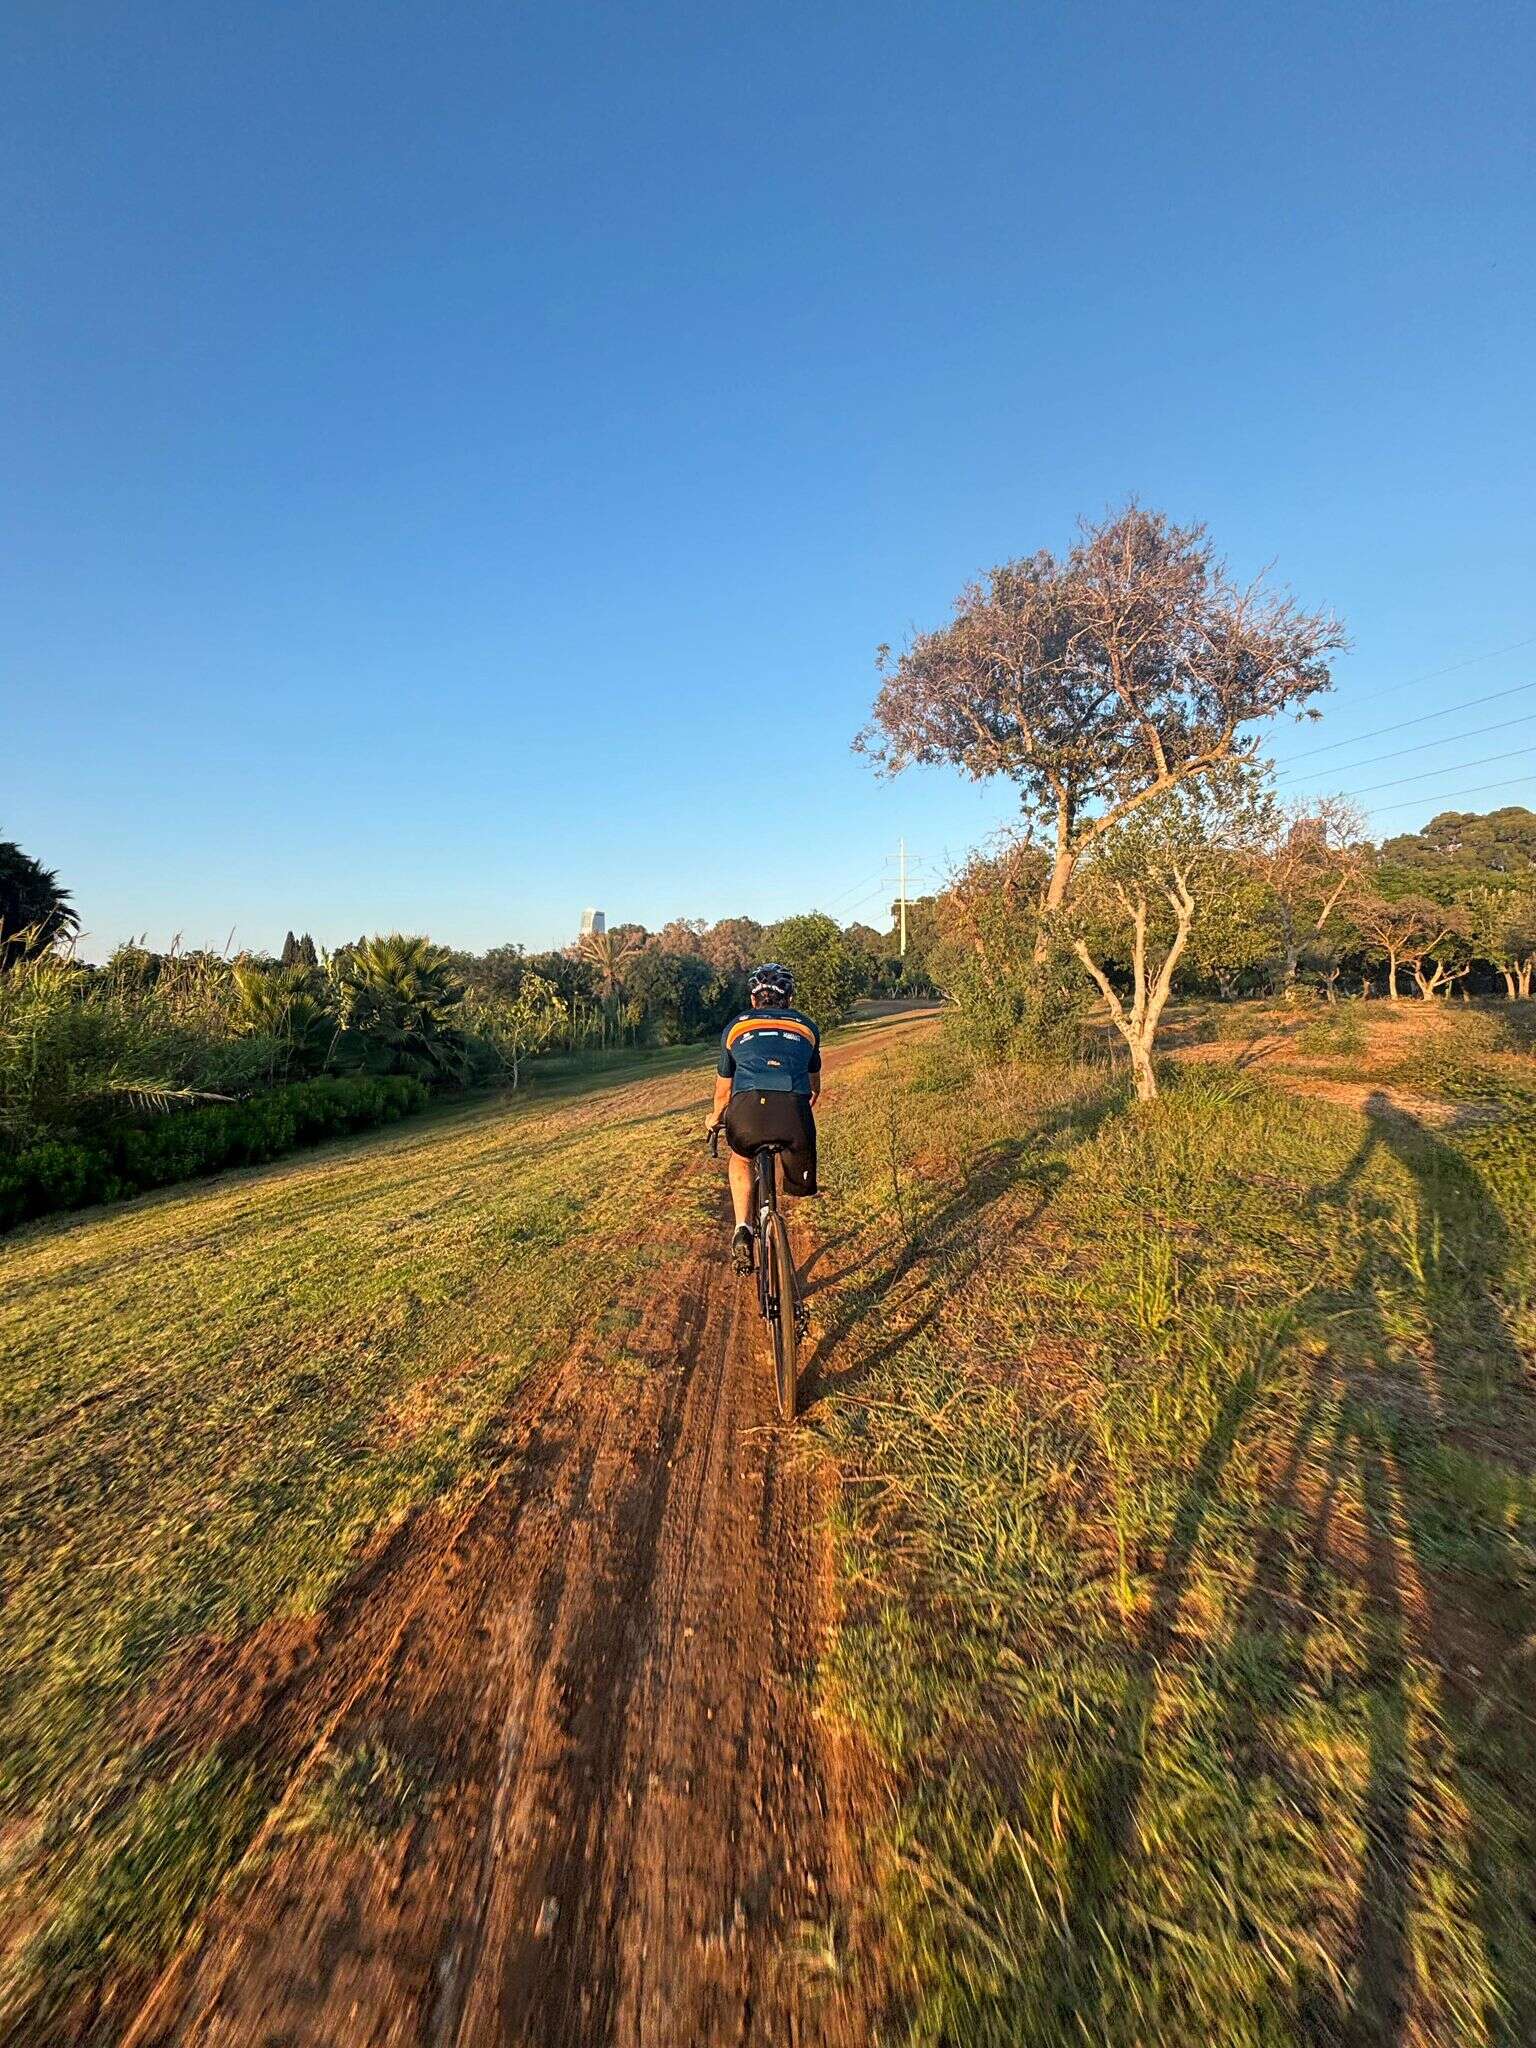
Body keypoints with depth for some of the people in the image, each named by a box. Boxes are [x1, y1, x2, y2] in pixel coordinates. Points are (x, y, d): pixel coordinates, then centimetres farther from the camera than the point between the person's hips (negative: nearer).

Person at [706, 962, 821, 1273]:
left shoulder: (736, 1026, 27)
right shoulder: (806, 1027, 29)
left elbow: (723, 1090, 37)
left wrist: (716, 1118, 58)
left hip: (748, 1110, 0)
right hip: (795, 1112, 0)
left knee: (740, 1159, 33)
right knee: (800, 1185, 27)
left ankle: (742, 1231, 18)